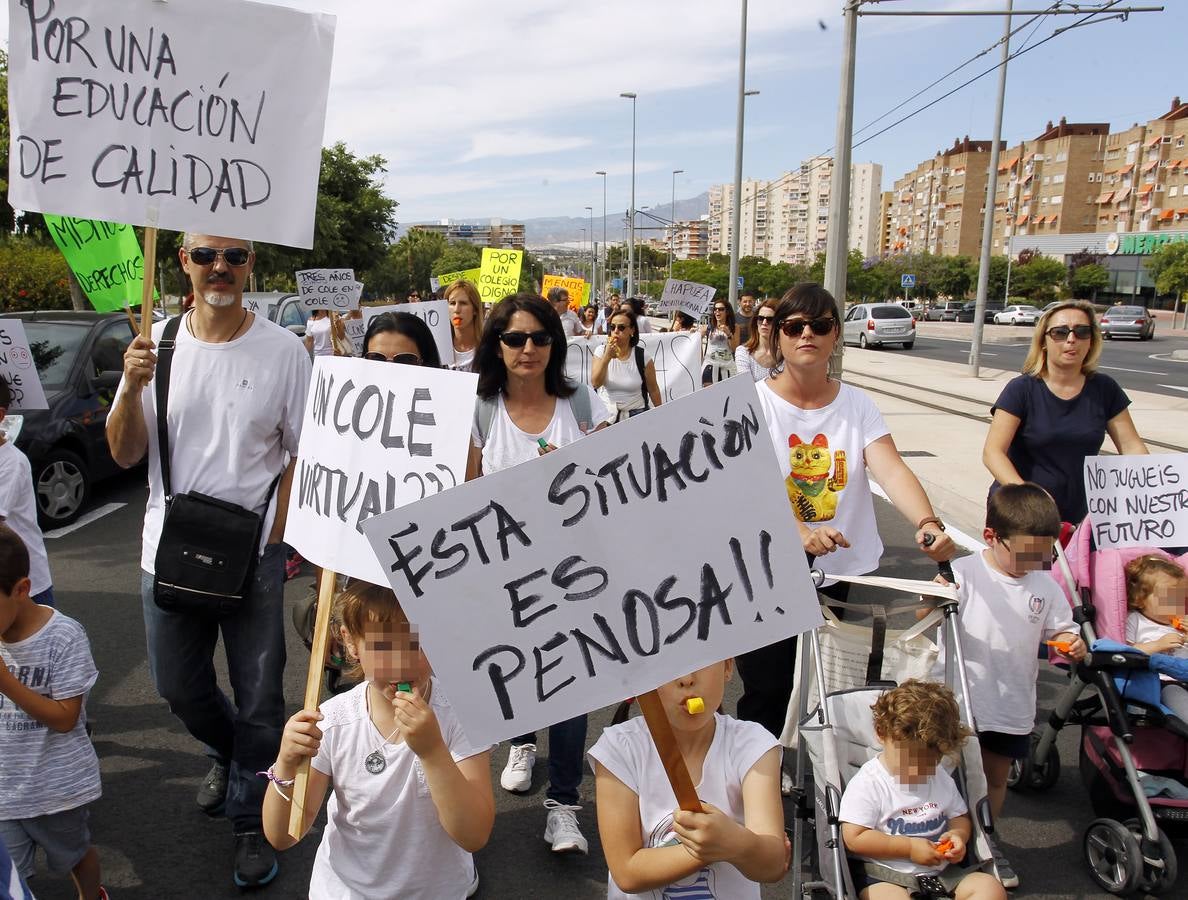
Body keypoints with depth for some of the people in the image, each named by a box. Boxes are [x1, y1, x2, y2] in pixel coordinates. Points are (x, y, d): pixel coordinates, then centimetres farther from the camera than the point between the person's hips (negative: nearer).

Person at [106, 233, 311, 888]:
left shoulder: (283, 350, -7)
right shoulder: (157, 344, 0)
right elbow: (125, 455, 1)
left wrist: (272, 535, -11)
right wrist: (132, 388, -17)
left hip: (255, 555, -3)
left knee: (258, 700, 7)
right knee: (177, 687, 20)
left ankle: (252, 824, 28)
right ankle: (228, 754, 51)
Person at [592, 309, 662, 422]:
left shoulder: (642, 356, -7)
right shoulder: (601, 351, -3)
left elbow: (653, 390, 2)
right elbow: (595, 383, -15)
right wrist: (607, 357, -24)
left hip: (635, 413, -1)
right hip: (605, 412, 1)